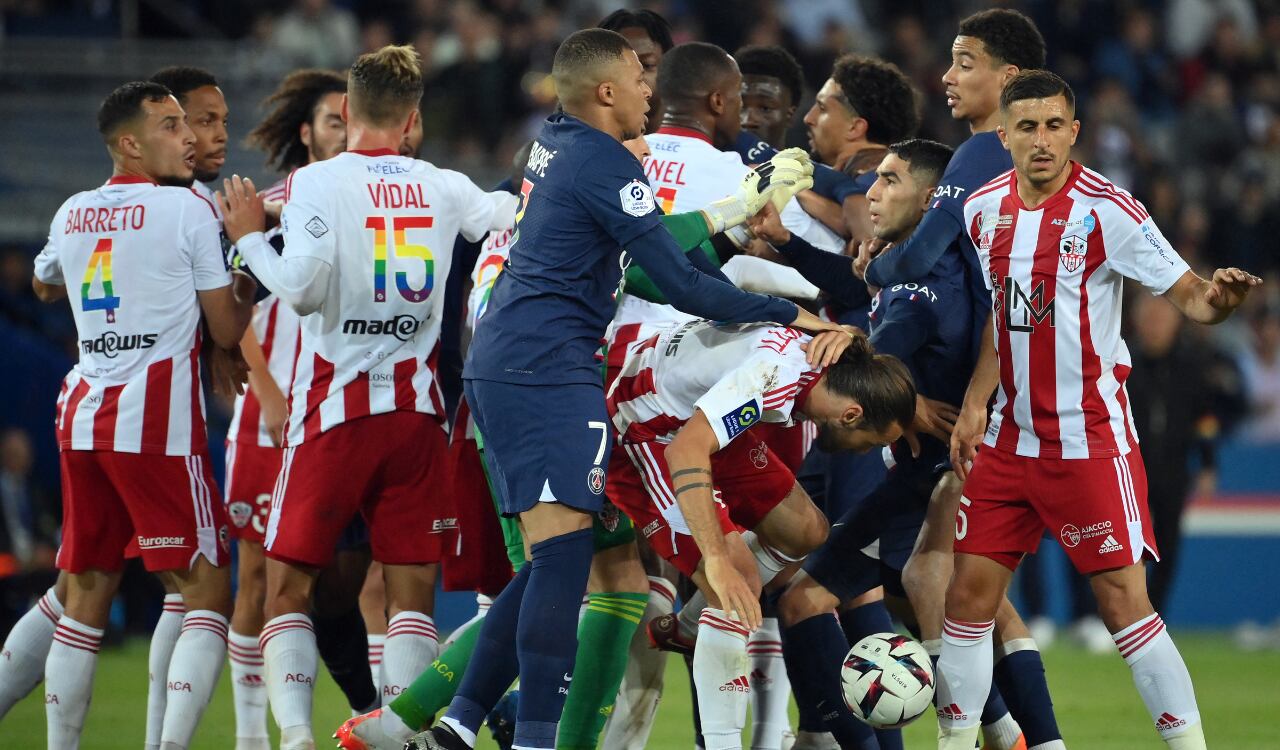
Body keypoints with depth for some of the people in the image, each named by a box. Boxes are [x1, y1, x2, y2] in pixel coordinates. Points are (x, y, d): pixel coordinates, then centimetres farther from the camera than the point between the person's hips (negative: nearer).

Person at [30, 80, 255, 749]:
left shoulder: (72, 214, 12)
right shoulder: (189, 211, -4)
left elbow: (44, 285, 35)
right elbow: (227, 332, -1)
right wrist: (250, 268, 15)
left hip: (81, 417, 6)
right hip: (158, 421, -6)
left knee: (87, 593, 14)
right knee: (207, 593, -3)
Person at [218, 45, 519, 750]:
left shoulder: (315, 182, -6)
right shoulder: (443, 187, 5)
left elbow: (304, 289, -17)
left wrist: (251, 237, -1)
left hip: (335, 407, -3)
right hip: (416, 407, 3)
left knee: (287, 585, 3)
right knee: (410, 591, 6)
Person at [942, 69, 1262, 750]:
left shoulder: (1106, 209, -13)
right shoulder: (984, 209, 4)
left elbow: (1188, 295, -14)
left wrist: (1216, 299, -36)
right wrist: (975, 404, 11)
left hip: (1091, 438, -5)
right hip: (1009, 437, 5)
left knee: (1123, 601, -8)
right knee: (968, 592, 3)